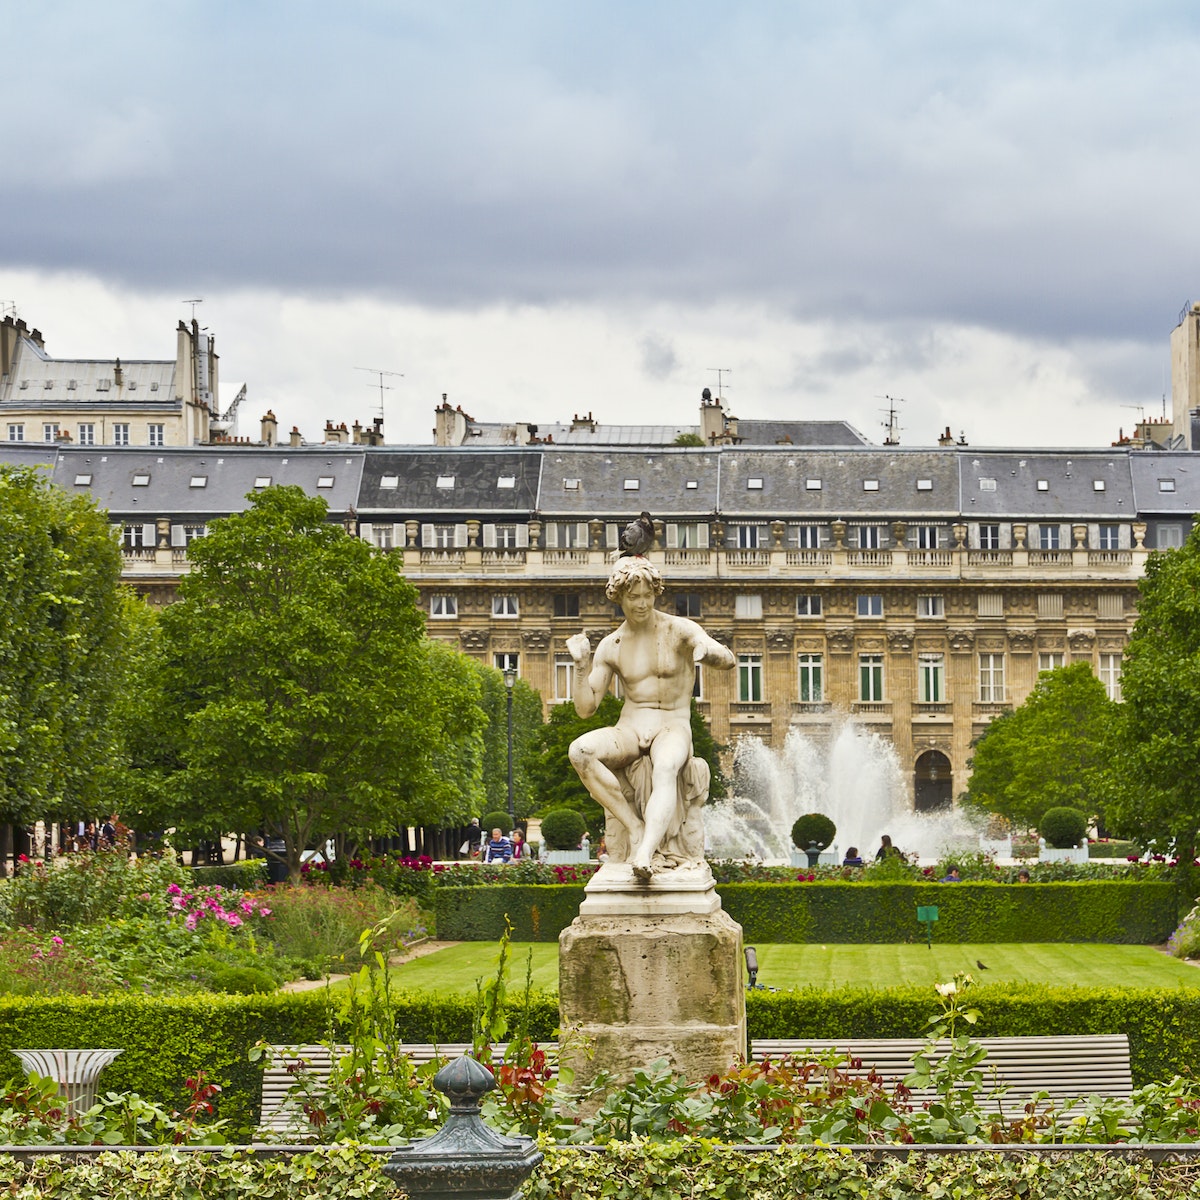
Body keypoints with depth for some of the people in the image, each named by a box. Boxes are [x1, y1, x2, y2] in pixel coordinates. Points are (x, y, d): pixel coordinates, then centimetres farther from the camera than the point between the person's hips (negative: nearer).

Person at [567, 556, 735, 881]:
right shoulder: (610, 647, 9)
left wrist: (707, 650, -38)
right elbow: (585, 707, 8)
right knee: (580, 751, -31)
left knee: (665, 769, -41)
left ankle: (645, 853, -60)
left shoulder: (679, 630, 0)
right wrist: (581, 665, -8)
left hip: (672, 729, -3)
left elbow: (728, 661, -14)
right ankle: (635, 827, -29)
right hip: (628, 731, 3)